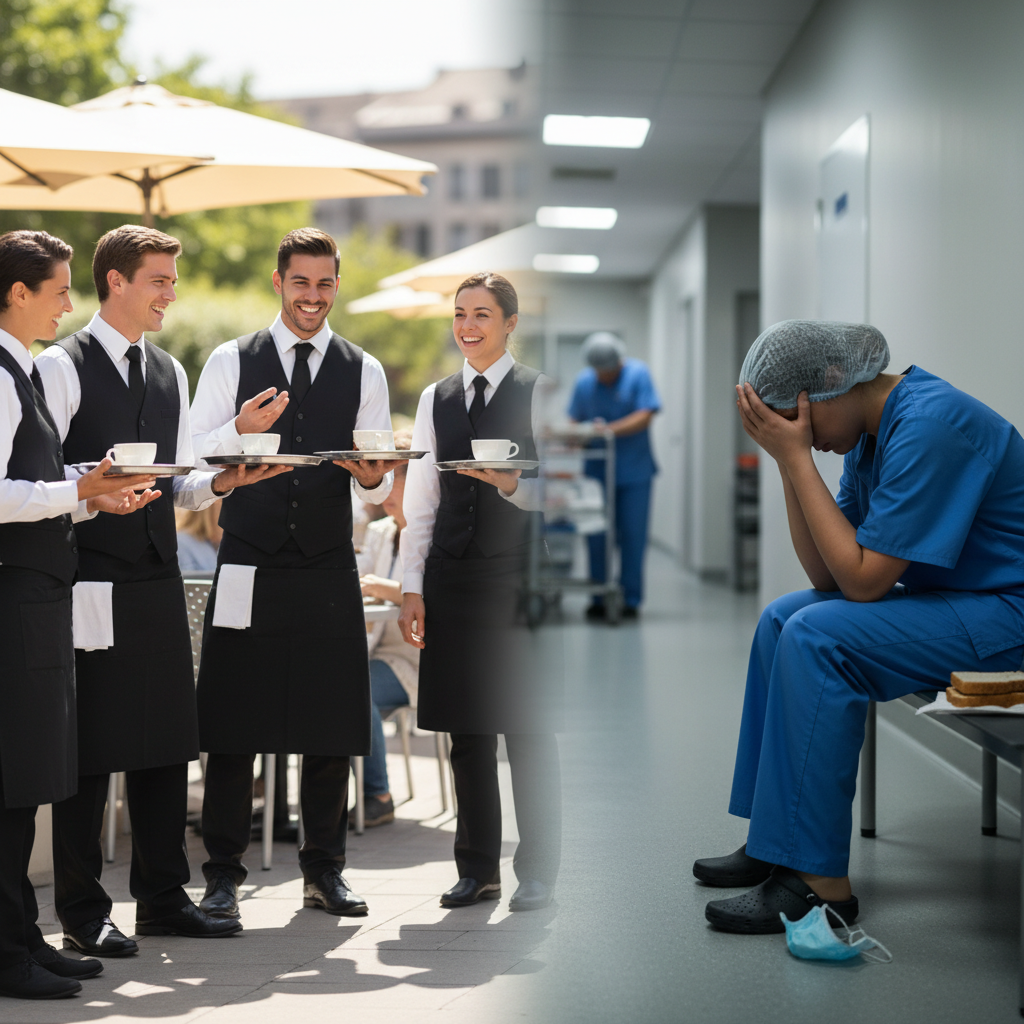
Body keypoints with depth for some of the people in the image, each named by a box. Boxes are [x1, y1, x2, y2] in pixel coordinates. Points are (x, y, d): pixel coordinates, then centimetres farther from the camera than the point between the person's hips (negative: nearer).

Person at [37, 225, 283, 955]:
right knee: (89, 749, -2)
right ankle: (82, 913, 8)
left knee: (167, 744, 10)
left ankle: (163, 899, 21)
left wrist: (220, 481, -1)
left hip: (160, 580, 7)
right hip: (93, 582, -7)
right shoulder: (62, 366, -5)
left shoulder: (170, 373, 17)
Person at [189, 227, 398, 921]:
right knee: (233, 723, -2)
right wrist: (239, 431, -19)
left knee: (332, 724, 5)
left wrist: (373, 475, -14)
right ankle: (224, 873, 8)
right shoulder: (231, 362, 5)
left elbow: (380, 485, 9)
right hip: (248, 564, -2)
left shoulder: (364, 372, 10)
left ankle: (325, 870, 17)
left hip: (329, 569, 2)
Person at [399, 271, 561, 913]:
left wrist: (510, 483, -21)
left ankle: (538, 872, 8)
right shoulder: (436, 398, 14)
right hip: (452, 577, 4)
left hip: (519, 576, -4)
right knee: (466, 728, 7)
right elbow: (421, 500, 14)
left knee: (528, 727, -2)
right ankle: (478, 868, 18)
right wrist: (412, 587, 8)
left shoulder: (538, 393, 0)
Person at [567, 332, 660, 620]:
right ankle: (599, 599, 9)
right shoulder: (585, 381, 7)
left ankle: (630, 599, 6)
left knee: (633, 537, -1)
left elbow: (645, 416, -11)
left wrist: (611, 429, -21)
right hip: (597, 470, 3)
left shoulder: (637, 374, -3)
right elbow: (575, 420, 8)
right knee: (597, 537, 1)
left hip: (634, 471, -3)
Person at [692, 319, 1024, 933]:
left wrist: (797, 457, -21)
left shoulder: (930, 425, -24)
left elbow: (862, 579, -24)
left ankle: (820, 883, -18)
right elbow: (828, 574, 4)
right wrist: (787, 462, -4)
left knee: (818, 636, -23)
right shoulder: (872, 429, 7)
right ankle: (776, 843, 14)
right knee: (784, 620, 12)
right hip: (947, 594, 11)